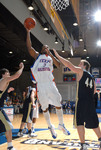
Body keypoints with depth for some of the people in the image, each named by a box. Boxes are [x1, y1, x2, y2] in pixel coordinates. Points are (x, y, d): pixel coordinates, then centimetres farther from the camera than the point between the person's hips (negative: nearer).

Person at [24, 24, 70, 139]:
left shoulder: (51, 58, 16)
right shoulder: (37, 56, 14)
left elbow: (58, 65, -3)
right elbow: (29, 47, -1)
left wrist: (50, 54, -12)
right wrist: (28, 31, -6)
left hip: (50, 84, 1)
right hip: (40, 85, 0)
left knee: (58, 105, 1)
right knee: (44, 108, 7)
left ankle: (61, 125, 19)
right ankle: (50, 127, 23)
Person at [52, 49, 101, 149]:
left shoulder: (80, 71, 3)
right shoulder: (91, 77, 22)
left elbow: (69, 64, -5)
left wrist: (57, 55, -1)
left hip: (82, 100, -7)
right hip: (91, 102, 7)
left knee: (79, 122, -5)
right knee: (93, 122, 19)